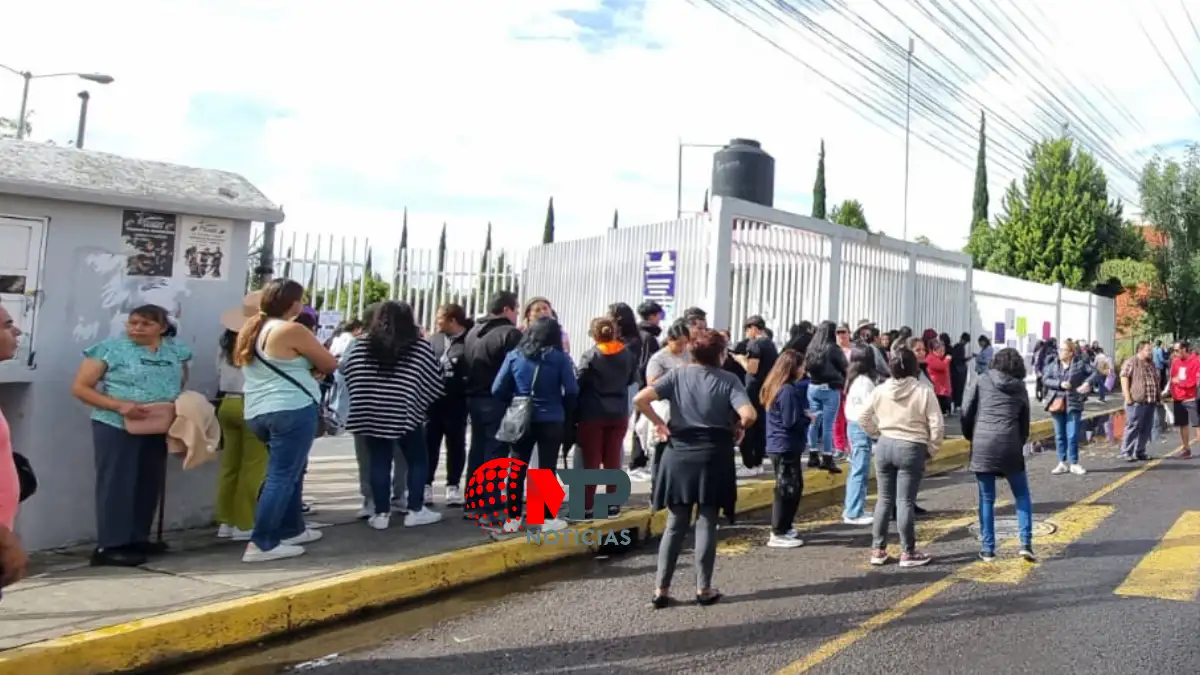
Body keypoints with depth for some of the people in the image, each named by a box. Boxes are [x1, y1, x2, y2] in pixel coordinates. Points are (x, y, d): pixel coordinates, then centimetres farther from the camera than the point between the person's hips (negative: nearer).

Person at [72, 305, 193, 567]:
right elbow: (80, 387, -5)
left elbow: (182, 386, 22)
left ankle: (138, 538, 24)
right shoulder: (111, 348, -5)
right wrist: (119, 405, -18)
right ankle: (109, 546, 3)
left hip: (158, 429, 5)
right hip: (116, 427, -5)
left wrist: (180, 405, -1)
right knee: (116, 484, -3)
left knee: (149, 484, 11)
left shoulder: (177, 352, 8)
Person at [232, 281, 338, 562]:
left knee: (291, 471, 21)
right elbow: (330, 363, -4)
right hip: (292, 410, -9)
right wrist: (311, 367, 17)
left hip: (258, 412, 9)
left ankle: (291, 530, 28)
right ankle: (261, 545, -7)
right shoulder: (292, 330, -11)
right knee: (282, 476, -6)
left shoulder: (251, 329, 14)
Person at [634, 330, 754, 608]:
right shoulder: (729, 380, -5)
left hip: (679, 456, 2)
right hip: (713, 458, -2)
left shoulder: (678, 374, 0)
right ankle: (703, 589, 14)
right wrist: (737, 428, 1)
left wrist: (658, 422, 2)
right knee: (706, 524, 9)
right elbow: (748, 415, -19)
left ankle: (661, 589, 10)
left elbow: (639, 399, -11)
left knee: (675, 526, 11)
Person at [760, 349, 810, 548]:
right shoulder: (788, 391, -19)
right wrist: (808, 418, -4)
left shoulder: (776, 387, 11)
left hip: (779, 445, 10)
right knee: (787, 489, -3)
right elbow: (791, 421, -20)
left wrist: (804, 415, 5)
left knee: (794, 487, 17)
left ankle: (783, 528, 25)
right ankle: (778, 534, 4)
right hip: (786, 447, -10)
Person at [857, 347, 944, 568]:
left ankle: (878, 550, 17)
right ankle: (908, 552, 10)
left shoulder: (879, 391, -1)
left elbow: (863, 419, 4)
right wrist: (932, 448, 4)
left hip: (885, 446, 4)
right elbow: (937, 426, -11)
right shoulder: (924, 392, -11)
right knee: (905, 501, 1)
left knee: (884, 499, 12)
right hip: (911, 448, -3)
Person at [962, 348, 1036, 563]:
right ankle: (1026, 543, 9)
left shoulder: (981, 382, 6)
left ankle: (987, 549, 11)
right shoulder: (1020, 388, 11)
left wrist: (971, 438, 15)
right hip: (1010, 446, 1)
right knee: (1022, 495, 18)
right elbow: (1025, 424, 13)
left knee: (986, 499, 9)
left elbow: (966, 413, 2)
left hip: (982, 446, 0)